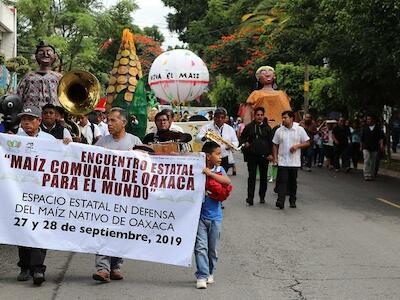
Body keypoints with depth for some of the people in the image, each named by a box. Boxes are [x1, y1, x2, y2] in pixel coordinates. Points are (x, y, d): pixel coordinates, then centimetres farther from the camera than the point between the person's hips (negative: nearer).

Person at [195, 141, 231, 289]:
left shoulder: (219, 170, 3)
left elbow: (227, 181, -16)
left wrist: (210, 173, -22)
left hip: (215, 216, 3)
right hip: (200, 215, -3)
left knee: (213, 248, 13)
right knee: (200, 247, -7)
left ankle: (209, 273, 29)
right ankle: (201, 276, -4)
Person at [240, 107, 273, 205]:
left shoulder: (267, 128, 6)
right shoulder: (249, 127, 5)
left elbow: (271, 142, 6)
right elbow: (242, 137, 14)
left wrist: (270, 154, -3)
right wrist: (244, 143, -8)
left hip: (264, 156, 1)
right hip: (251, 155, -1)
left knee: (263, 177, 9)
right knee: (251, 177, -3)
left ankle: (262, 196, 21)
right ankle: (250, 198, -4)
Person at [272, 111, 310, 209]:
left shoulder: (300, 130, 0)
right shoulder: (279, 131, 5)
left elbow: (307, 143, 1)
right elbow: (275, 145, 11)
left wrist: (297, 146, -15)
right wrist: (275, 158, 1)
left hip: (294, 161, 0)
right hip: (282, 161, 0)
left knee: (293, 182, 10)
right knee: (282, 181, -10)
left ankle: (292, 201, 21)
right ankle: (280, 201, -17)